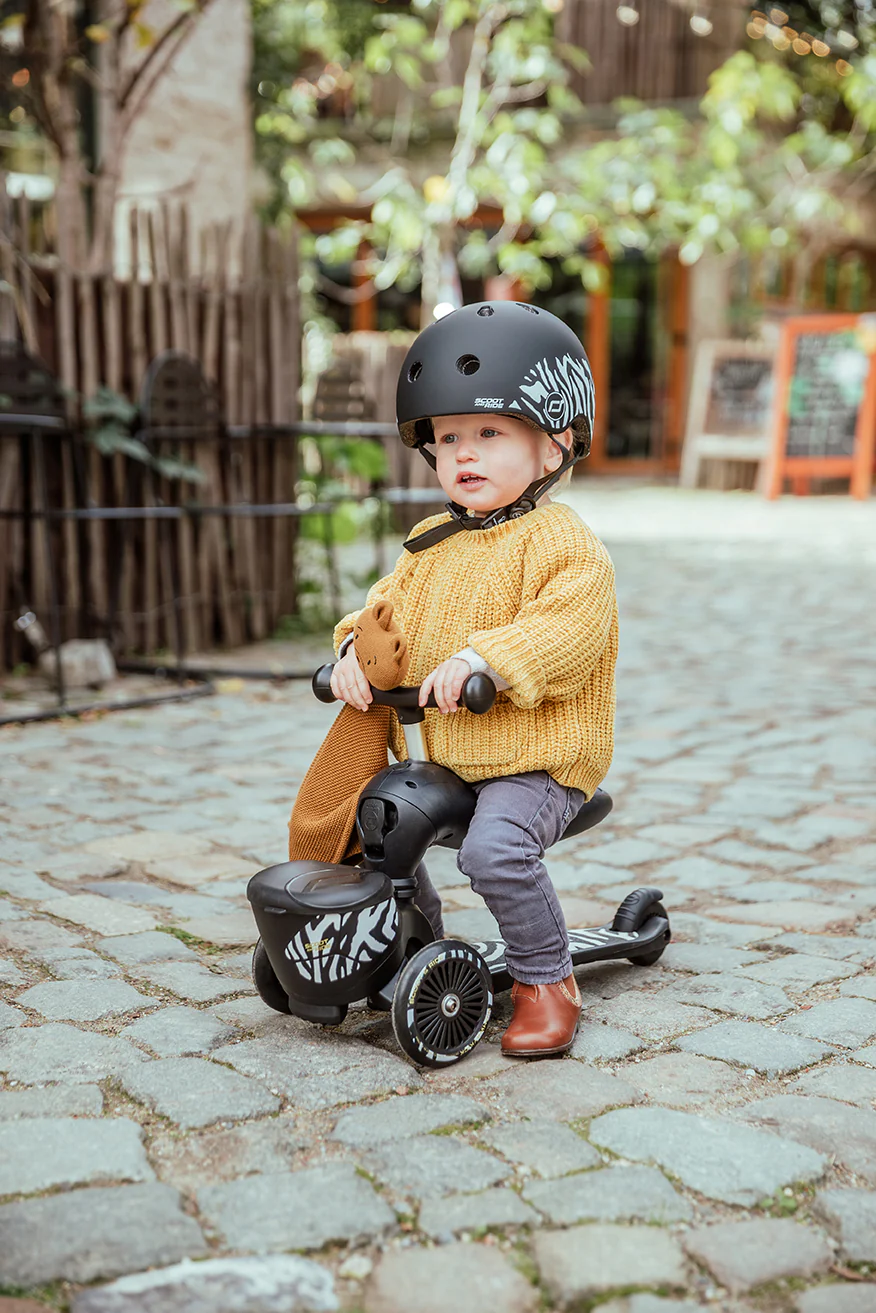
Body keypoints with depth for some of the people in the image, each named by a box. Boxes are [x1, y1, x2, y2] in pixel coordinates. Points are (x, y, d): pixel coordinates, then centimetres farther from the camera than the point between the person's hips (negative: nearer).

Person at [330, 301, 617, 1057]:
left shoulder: (565, 543, -12)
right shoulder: (431, 545, 13)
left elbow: (567, 628, -25)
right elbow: (392, 604, 13)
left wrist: (481, 660, -36)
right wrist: (357, 649, -8)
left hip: (535, 754, -8)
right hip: (435, 751, 8)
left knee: (495, 848, -29)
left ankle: (547, 982, -8)